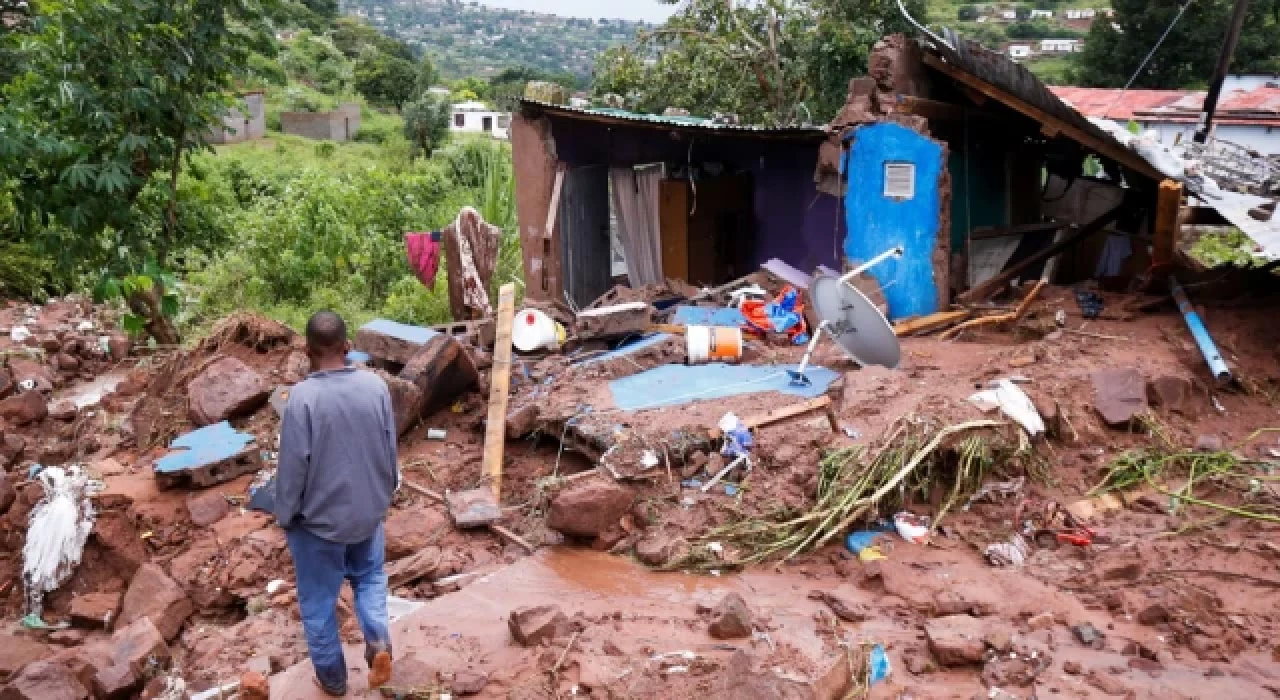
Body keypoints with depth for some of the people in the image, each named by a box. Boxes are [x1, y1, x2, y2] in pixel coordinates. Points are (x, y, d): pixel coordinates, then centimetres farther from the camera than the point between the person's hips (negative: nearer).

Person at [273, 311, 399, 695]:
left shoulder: (303, 396, -23)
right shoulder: (376, 386, -9)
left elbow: (293, 465, -17)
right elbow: (390, 451, 1)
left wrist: (285, 515, -2)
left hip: (318, 518, -4)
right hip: (368, 511, 4)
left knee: (319, 600, 15)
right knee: (370, 576, 28)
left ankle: (332, 679, 28)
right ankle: (378, 641, 9)